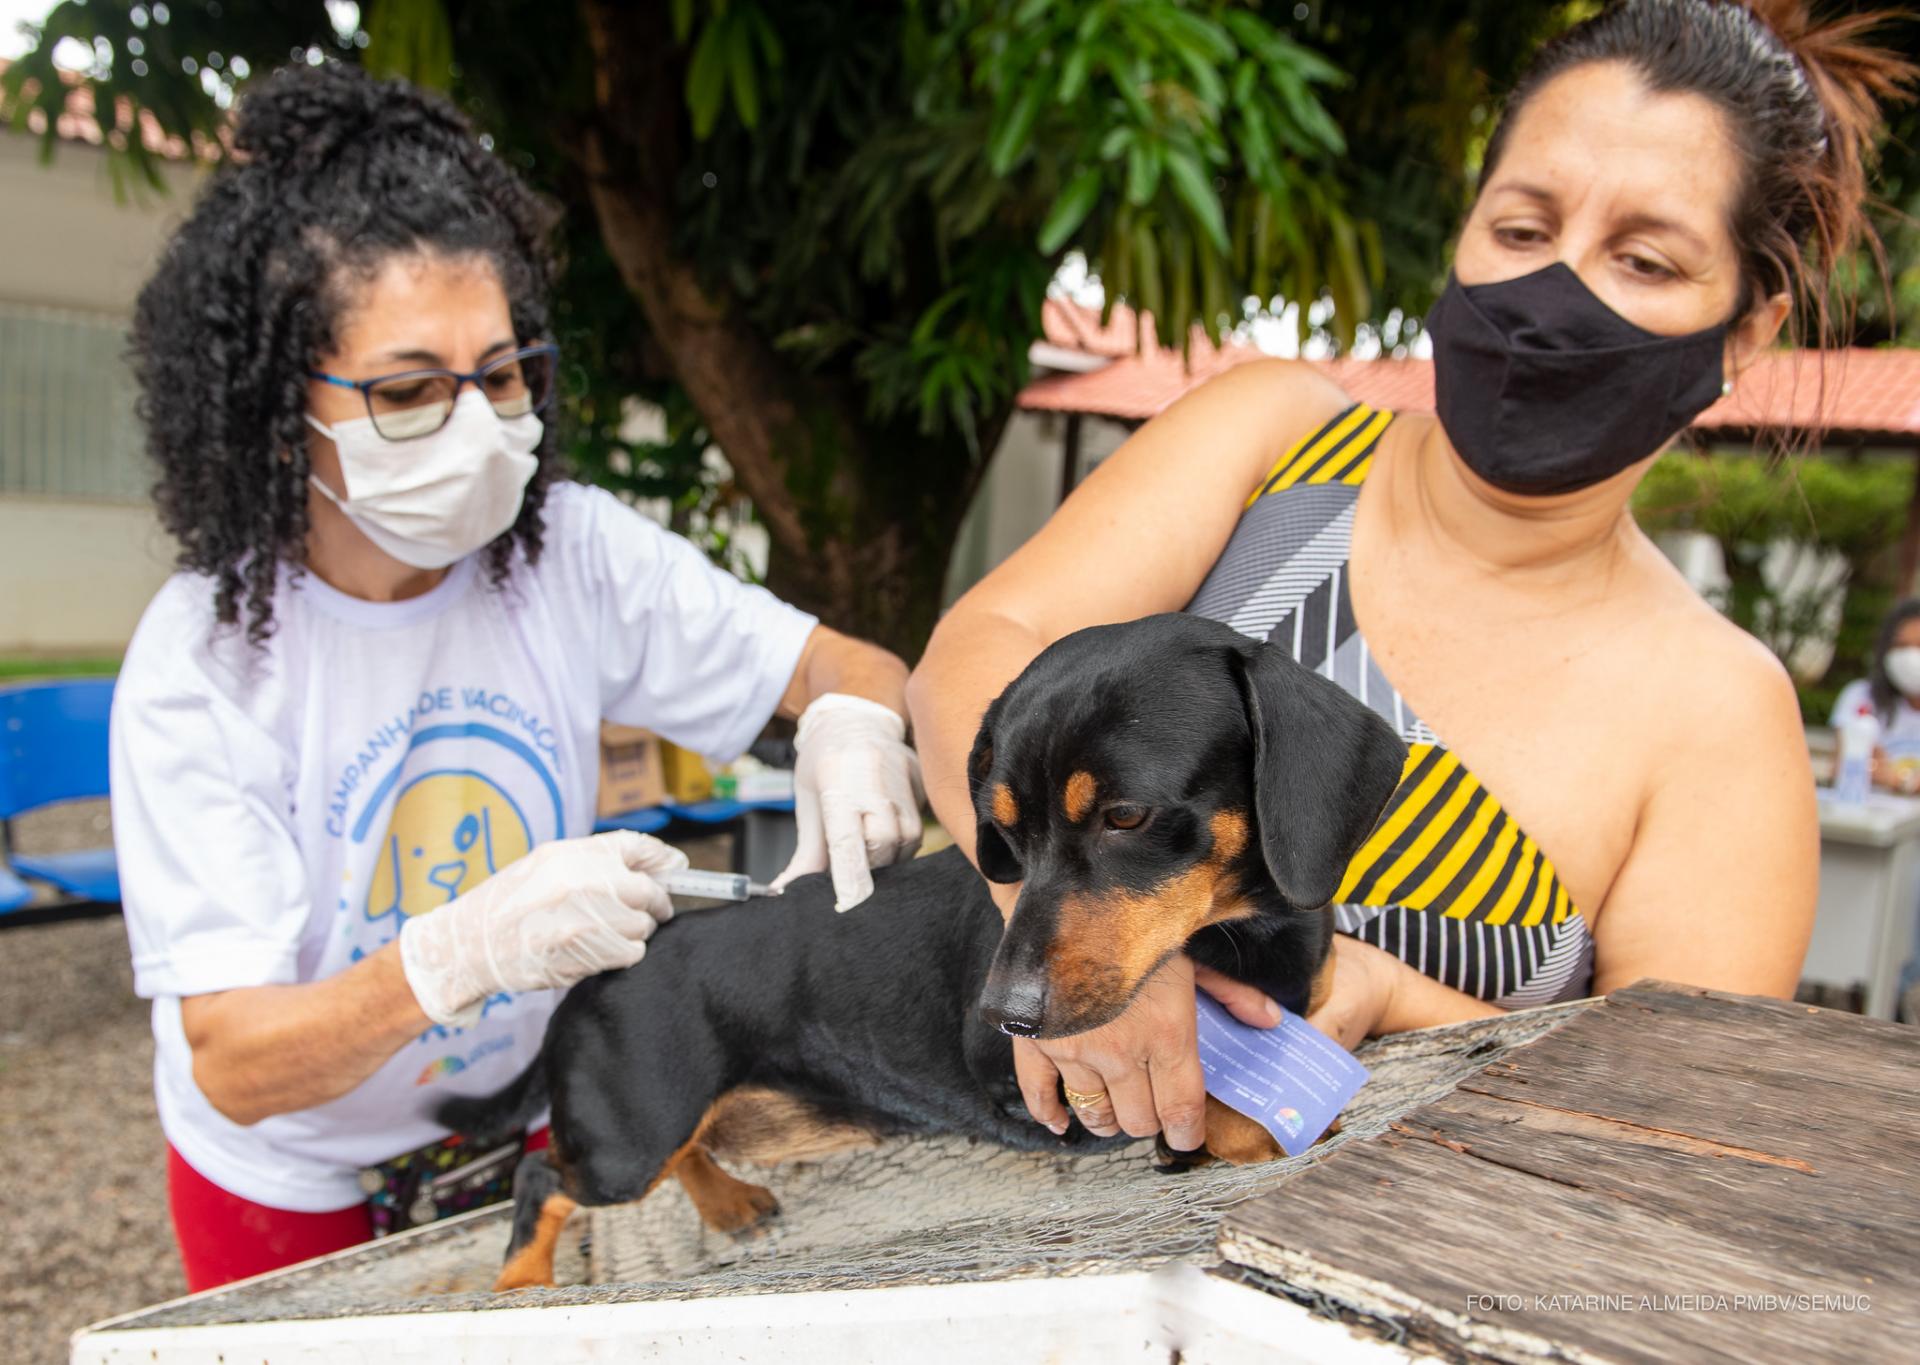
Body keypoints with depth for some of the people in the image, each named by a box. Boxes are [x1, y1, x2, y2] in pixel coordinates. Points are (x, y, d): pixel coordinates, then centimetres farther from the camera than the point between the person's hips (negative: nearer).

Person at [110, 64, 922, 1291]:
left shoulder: (572, 553, -18)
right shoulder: (202, 660, -25)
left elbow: (854, 669, -12)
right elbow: (233, 1069, -28)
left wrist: (854, 731, -36)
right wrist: (464, 952, -46)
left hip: (523, 1127, 3)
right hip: (295, 1192, -2)